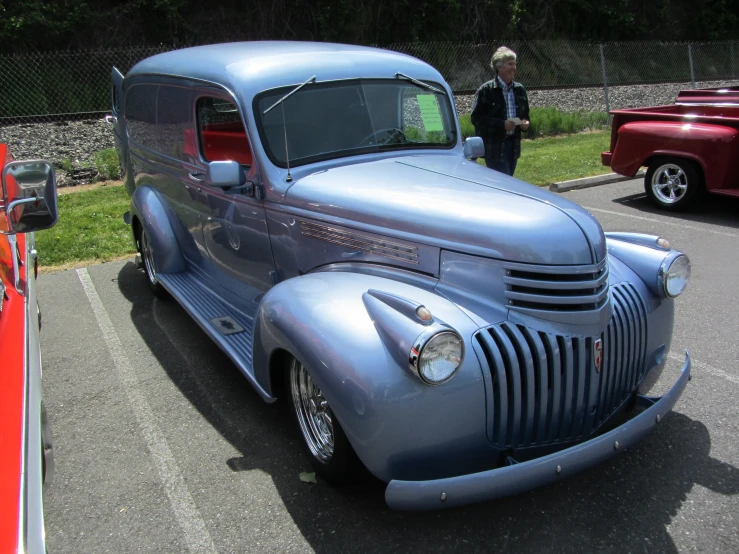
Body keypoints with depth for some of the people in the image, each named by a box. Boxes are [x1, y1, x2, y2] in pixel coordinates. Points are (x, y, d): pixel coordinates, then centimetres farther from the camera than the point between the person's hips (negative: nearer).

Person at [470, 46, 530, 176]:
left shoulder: (519, 89, 12)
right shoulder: (486, 90, -6)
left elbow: (525, 115, 23)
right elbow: (476, 118, -11)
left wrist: (525, 123, -2)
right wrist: (502, 124, -20)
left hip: (513, 145, 6)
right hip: (494, 147, -6)